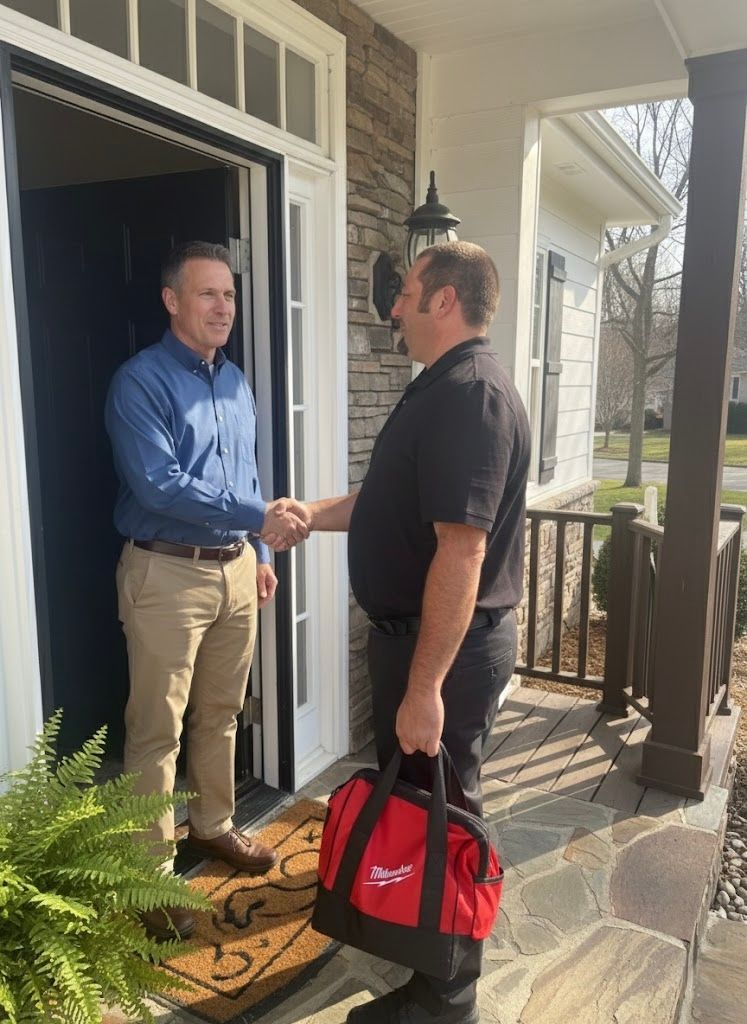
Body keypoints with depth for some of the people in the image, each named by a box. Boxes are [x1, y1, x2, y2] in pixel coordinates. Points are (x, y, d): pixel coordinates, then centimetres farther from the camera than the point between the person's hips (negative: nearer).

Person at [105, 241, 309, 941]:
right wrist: (260, 519, -24)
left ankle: (212, 826, 37)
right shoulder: (141, 381, -12)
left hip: (234, 568, 7)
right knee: (157, 728, 3)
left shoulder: (236, 382, 12)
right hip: (167, 573, -7)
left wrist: (258, 556, 16)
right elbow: (159, 485, -22)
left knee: (221, 713, 18)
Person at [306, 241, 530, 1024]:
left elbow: (461, 549, -29)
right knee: (404, 791, 26)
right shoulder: (443, 388, 11)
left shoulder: (471, 395, -23)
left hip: (446, 645, -10)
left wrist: (426, 686, -28)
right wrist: (312, 514, 11)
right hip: (412, 630, 10)